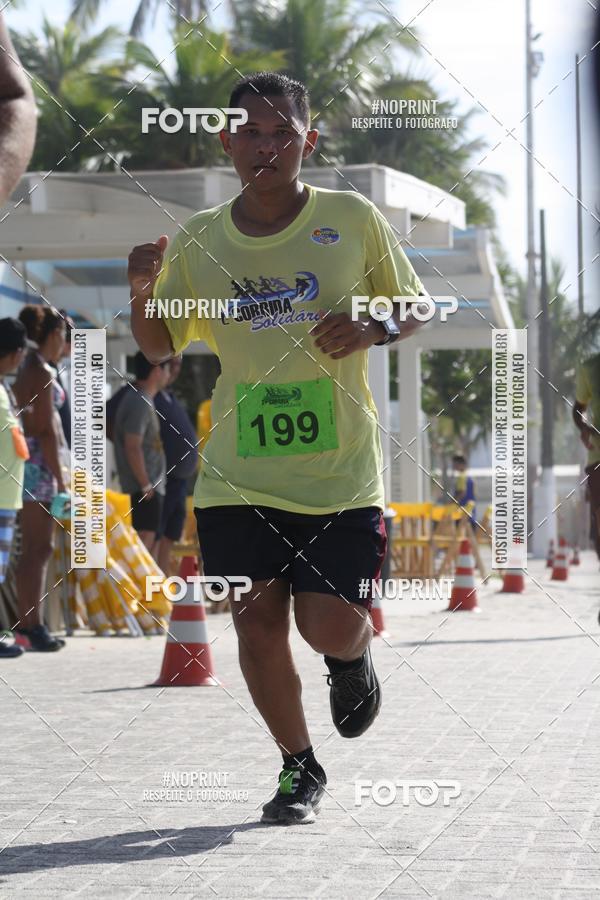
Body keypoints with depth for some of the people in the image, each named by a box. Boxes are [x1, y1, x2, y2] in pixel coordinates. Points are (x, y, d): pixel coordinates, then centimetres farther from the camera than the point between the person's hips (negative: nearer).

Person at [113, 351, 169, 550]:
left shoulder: (138, 399, 16)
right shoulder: (140, 403, -15)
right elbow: (132, 448, -21)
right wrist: (146, 485, -20)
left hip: (150, 486, 10)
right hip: (145, 488, -10)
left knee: (145, 539, 12)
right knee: (145, 536, -13)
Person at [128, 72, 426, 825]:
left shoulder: (353, 219, -2)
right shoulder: (196, 241, 2)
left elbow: (412, 311, 9)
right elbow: (160, 348, 12)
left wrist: (372, 330, -14)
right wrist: (141, 295, -10)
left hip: (341, 473, -2)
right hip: (237, 476, 2)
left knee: (331, 628, -7)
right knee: (257, 623, -1)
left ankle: (353, 658, 32)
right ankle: (299, 770, 21)